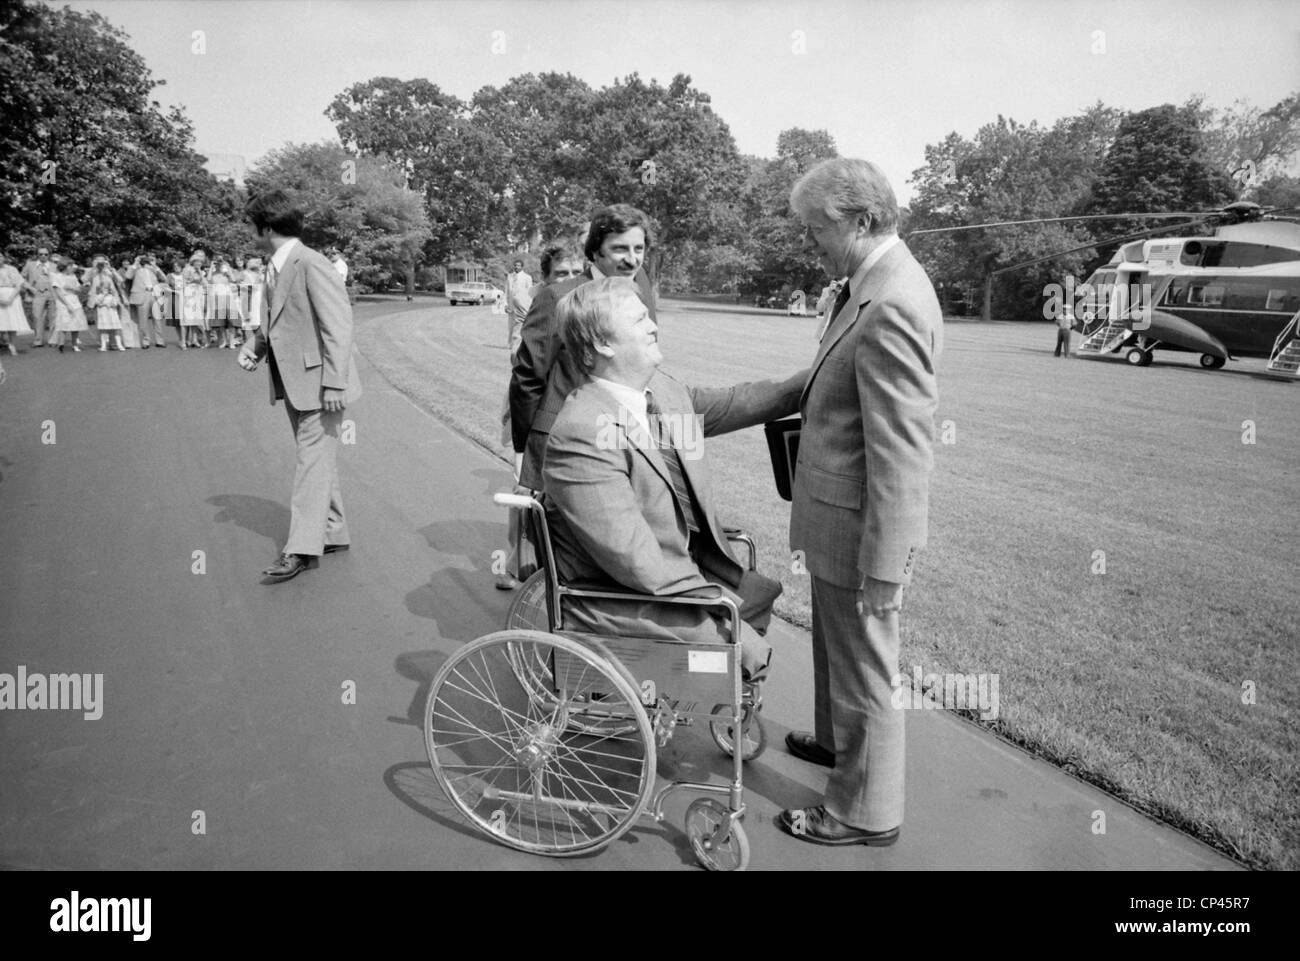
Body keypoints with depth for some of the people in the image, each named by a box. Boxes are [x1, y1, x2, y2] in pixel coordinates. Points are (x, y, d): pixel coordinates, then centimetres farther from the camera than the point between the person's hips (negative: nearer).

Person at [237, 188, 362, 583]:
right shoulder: (276, 269, 11)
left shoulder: (312, 265, -17)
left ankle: (301, 548, -3)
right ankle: (333, 533, 27)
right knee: (316, 458, 15)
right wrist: (256, 346, 6)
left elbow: (338, 325, -21)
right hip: (293, 383, 9)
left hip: (318, 385, -9)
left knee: (313, 460, -6)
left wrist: (334, 384, -24)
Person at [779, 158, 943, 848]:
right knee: (835, 644, 28)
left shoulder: (891, 307, -26)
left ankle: (866, 814, 29)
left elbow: (900, 453, -27)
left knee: (863, 672, 8)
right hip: (837, 514, 10)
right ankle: (837, 740, 52)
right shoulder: (871, 285, 6)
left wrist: (884, 567, -23)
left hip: (859, 525, -10)